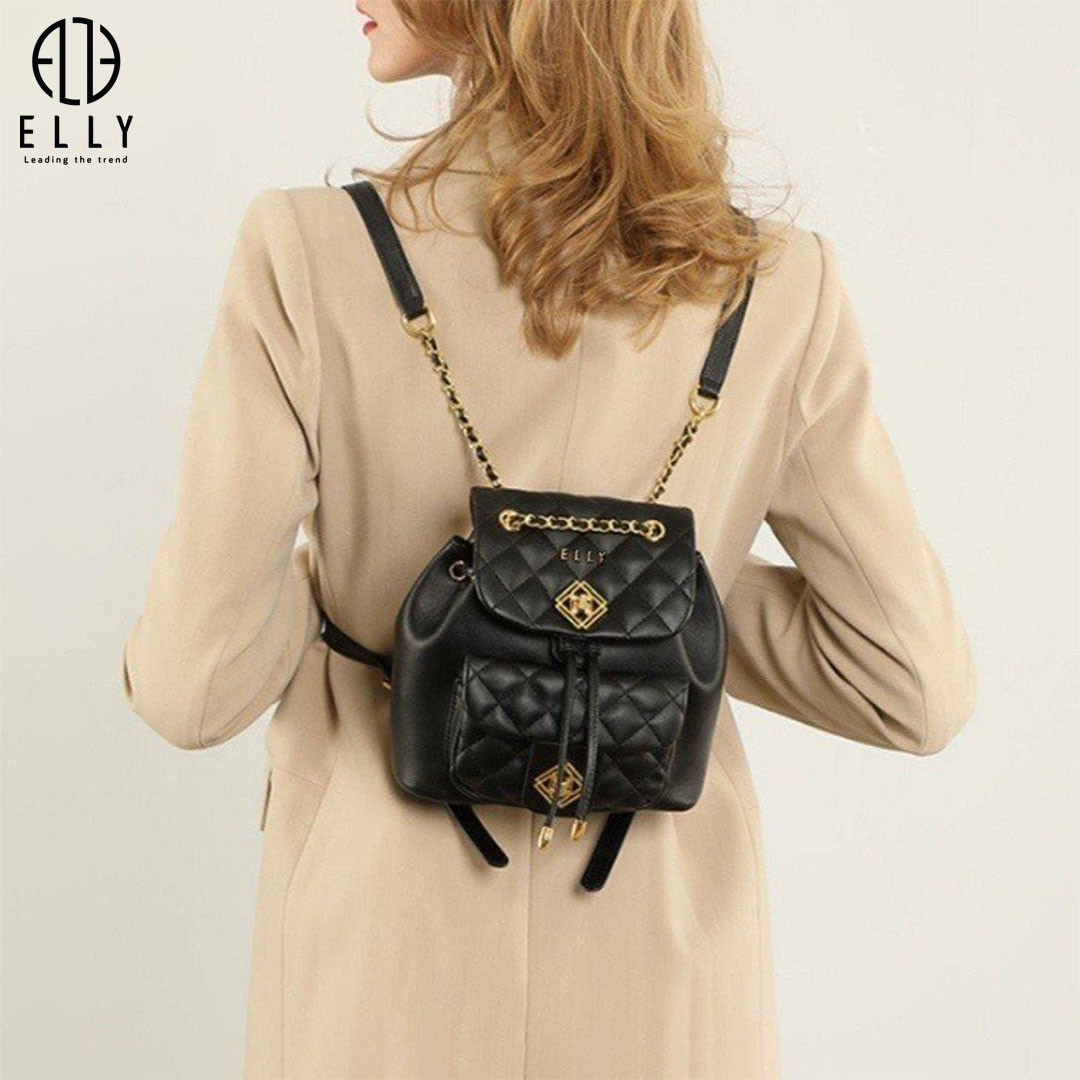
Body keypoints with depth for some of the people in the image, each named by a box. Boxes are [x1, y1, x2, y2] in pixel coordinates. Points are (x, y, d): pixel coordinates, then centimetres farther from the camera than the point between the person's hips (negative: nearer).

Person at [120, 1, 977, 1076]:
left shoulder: (306, 257, -19)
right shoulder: (779, 292, -13)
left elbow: (194, 685, -15)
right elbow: (917, 687, -6)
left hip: (391, 947, -1)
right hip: (659, 960, 2)